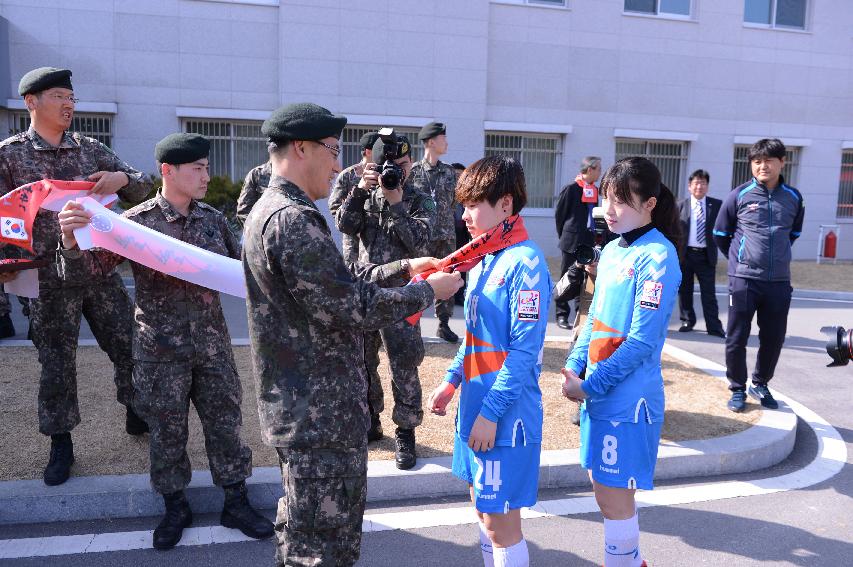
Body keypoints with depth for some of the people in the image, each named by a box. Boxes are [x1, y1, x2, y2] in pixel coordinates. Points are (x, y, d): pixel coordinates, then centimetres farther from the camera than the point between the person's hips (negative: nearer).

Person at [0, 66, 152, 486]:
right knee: (56, 363, 6)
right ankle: (61, 444, 22)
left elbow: (143, 189, 9)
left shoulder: (90, 149, 7)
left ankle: (137, 416, 30)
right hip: (50, 279, -2)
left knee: (130, 347, 8)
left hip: (101, 271, 3)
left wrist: (122, 178, -13)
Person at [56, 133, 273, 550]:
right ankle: (175, 507, 32)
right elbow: (90, 267, -12)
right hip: (160, 350, -3)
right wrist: (72, 242, -32)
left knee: (224, 422, 10)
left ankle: (235, 504, 27)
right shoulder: (136, 221, -9)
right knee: (167, 430, 11)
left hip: (212, 343, 3)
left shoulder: (213, 219, 2)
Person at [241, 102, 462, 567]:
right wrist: (428, 292, -10)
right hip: (321, 415, -11)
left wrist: (404, 267, 13)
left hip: (305, 407, 11)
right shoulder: (292, 219, -22)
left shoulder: (273, 211, 13)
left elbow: (341, 281, 17)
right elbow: (351, 308, -23)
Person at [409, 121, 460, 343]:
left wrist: (442, 216, 7)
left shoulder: (449, 172, 10)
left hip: (445, 234, 4)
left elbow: (454, 200, 16)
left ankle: (444, 324, 15)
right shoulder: (413, 171, -3)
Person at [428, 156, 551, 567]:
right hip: (477, 403, 9)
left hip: (505, 414, -9)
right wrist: (452, 382, 13)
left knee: (500, 520, 4)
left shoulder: (525, 263, -18)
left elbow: (524, 352, -20)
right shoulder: (483, 258, 8)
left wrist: (491, 412, -19)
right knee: (483, 507, 21)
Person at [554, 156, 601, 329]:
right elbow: (559, 214, -5)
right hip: (572, 241, -6)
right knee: (569, 279, 1)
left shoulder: (594, 189, 10)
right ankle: (562, 315, 10)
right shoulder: (572, 188, -9)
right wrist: (564, 235, 1)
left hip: (589, 241, 6)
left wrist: (593, 235, 9)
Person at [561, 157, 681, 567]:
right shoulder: (612, 250, 8)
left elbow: (642, 341, -19)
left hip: (628, 398, -8)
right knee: (605, 487, 19)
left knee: (613, 496, 2)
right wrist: (574, 368, 1)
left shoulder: (657, 256, -16)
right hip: (598, 391, 8)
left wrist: (589, 386, -14)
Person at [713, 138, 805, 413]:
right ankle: (738, 389, 20)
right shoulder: (739, 195, -5)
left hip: (779, 282, 3)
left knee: (774, 338, 11)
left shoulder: (794, 198, 3)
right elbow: (720, 234, 8)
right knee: (737, 338, 3)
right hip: (743, 279, -3)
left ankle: (760, 385, 32)